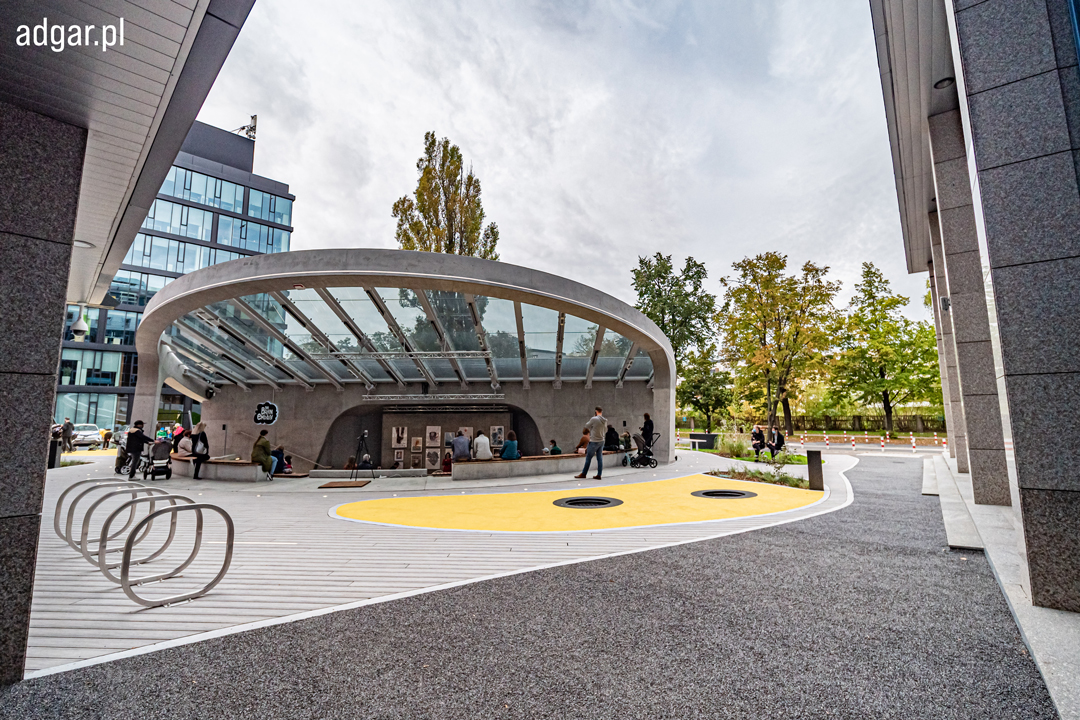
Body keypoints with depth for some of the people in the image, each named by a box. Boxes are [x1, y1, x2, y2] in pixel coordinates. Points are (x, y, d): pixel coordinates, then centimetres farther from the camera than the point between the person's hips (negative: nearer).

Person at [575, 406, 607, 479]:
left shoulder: (594, 419, -19)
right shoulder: (605, 420, 1)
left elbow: (587, 426, -3)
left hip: (594, 442, -6)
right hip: (601, 441, 6)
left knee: (588, 458, 5)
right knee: (600, 458, 9)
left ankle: (583, 474, 14)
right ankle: (599, 475, 12)